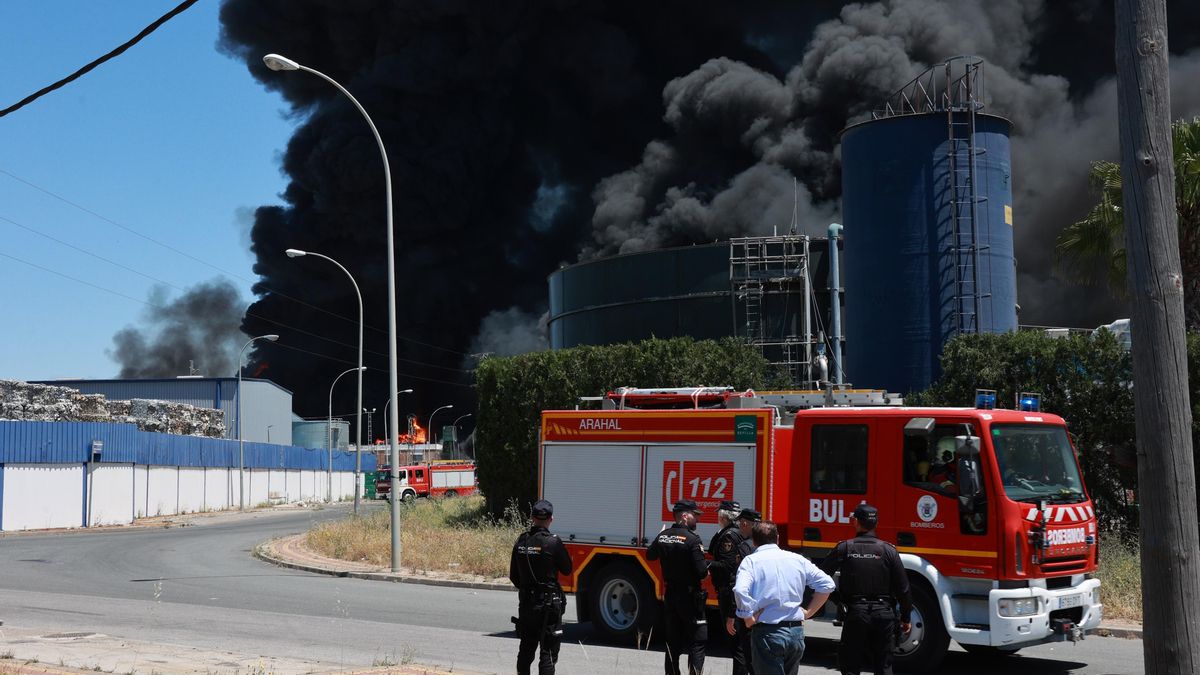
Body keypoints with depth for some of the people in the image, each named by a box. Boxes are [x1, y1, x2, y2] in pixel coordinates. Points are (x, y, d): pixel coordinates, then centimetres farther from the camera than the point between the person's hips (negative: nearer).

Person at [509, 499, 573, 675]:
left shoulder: (521, 541, 3)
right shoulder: (553, 542, -15)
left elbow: (513, 576, 10)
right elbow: (567, 569, -4)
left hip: (526, 602, 6)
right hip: (549, 603, -5)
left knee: (526, 648, 17)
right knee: (549, 650, -1)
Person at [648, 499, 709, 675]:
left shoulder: (663, 536, 2)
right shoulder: (692, 538, -18)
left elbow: (650, 555, 20)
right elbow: (702, 571, -22)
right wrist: (707, 569, -1)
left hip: (670, 595, 7)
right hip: (690, 596, -6)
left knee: (672, 642, 15)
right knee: (697, 642, 0)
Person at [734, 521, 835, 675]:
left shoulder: (751, 561, -4)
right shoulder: (797, 559, 8)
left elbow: (740, 590, -22)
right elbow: (827, 584, 5)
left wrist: (748, 618, -10)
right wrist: (808, 612, 9)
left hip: (767, 633, -5)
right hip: (796, 632, 5)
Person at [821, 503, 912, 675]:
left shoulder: (844, 548, -3)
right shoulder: (888, 550, -2)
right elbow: (903, 588, 0)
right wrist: (906, 618, 9)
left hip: (856, 614, -1)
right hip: (884, 614, 1)